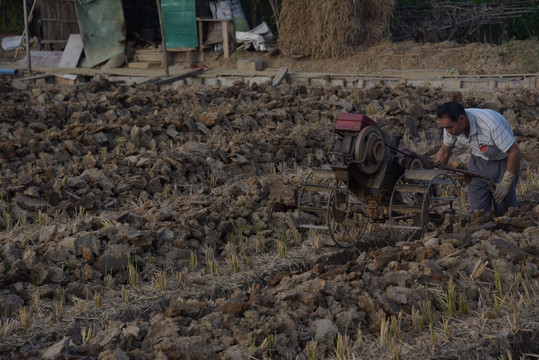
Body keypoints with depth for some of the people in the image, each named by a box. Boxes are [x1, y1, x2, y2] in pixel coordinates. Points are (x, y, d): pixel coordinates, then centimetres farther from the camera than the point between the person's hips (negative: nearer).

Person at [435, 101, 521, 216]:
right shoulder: (452, 124, -18)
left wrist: (505, 184, -26)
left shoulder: (490, 124, -37)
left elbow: (515, 153, -29)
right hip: (479, 160, 4)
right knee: (478, 211, -4)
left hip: (503, 161, -4)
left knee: (504, 212, -2)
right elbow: (444, 151, 2)